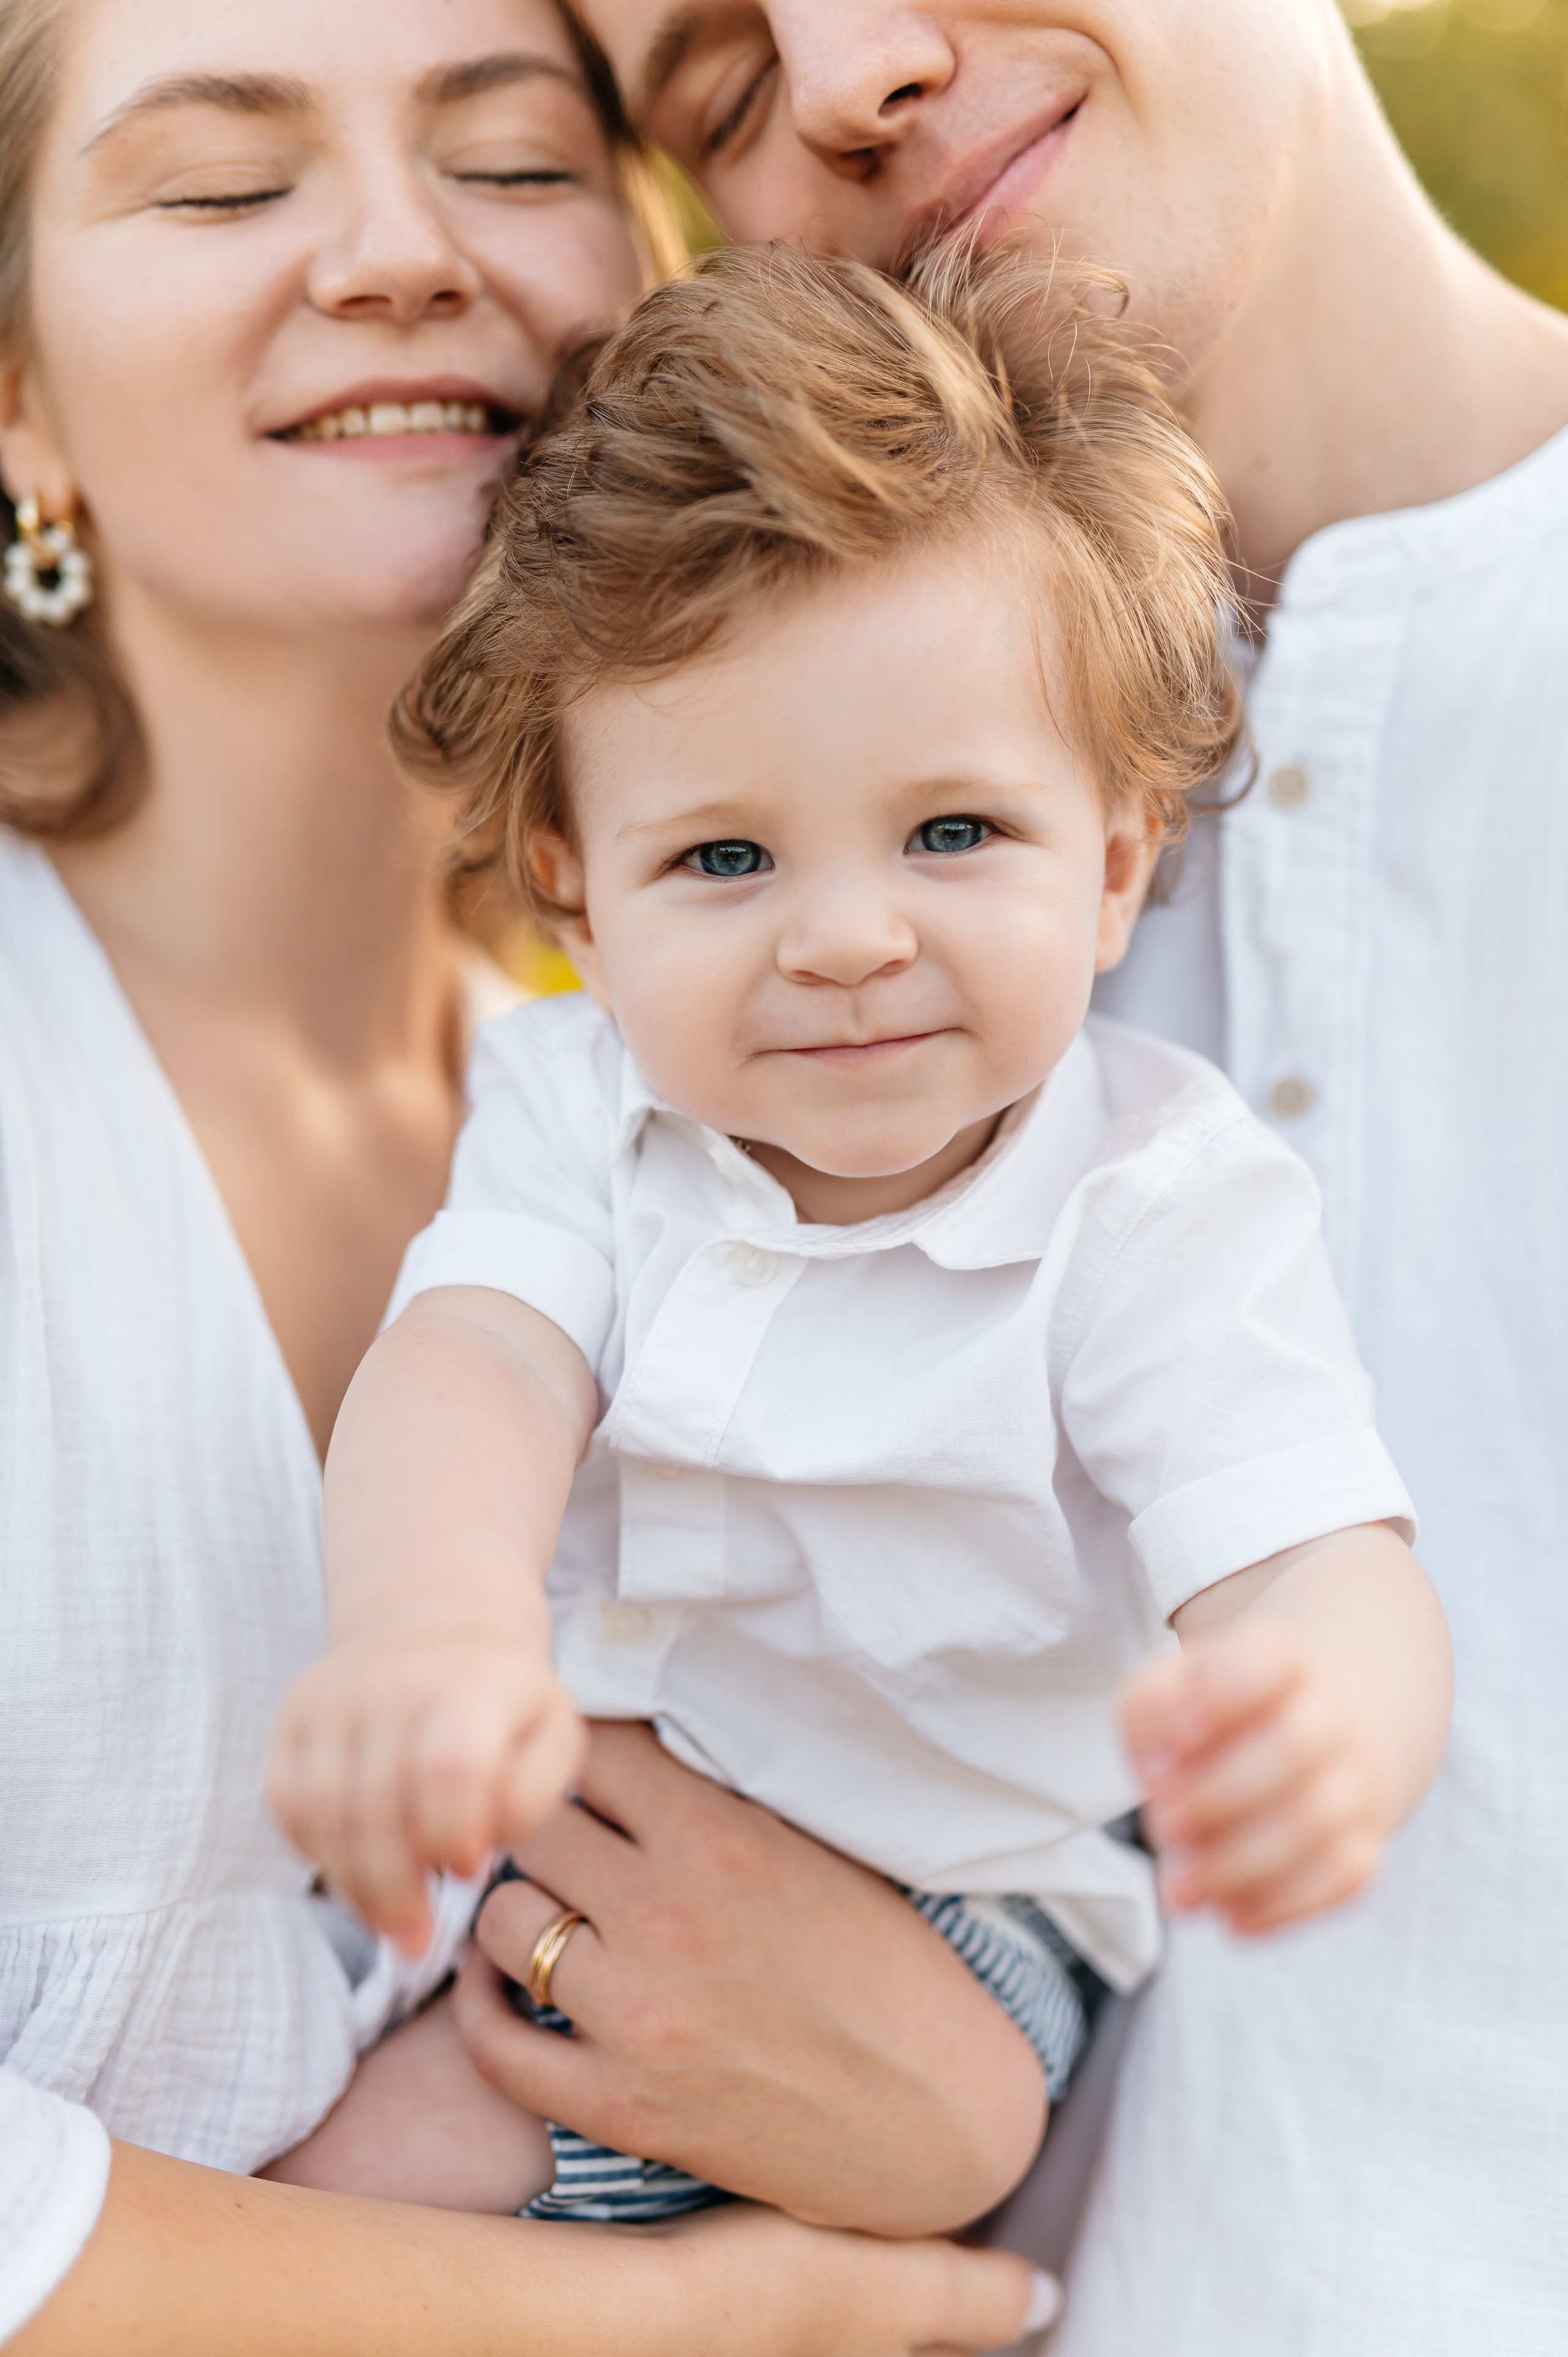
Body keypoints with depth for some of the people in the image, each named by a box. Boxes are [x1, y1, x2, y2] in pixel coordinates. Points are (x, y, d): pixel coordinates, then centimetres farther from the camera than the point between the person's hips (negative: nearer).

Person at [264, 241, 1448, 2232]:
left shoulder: (1162, 1216, -17)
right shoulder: (579, 1102, -6)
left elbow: (1315, 1568, -28)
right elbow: (467, 1371, -22)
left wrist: (1325, 1736, -54)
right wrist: (433, 1620, -47)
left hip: (937, 1901, -4)